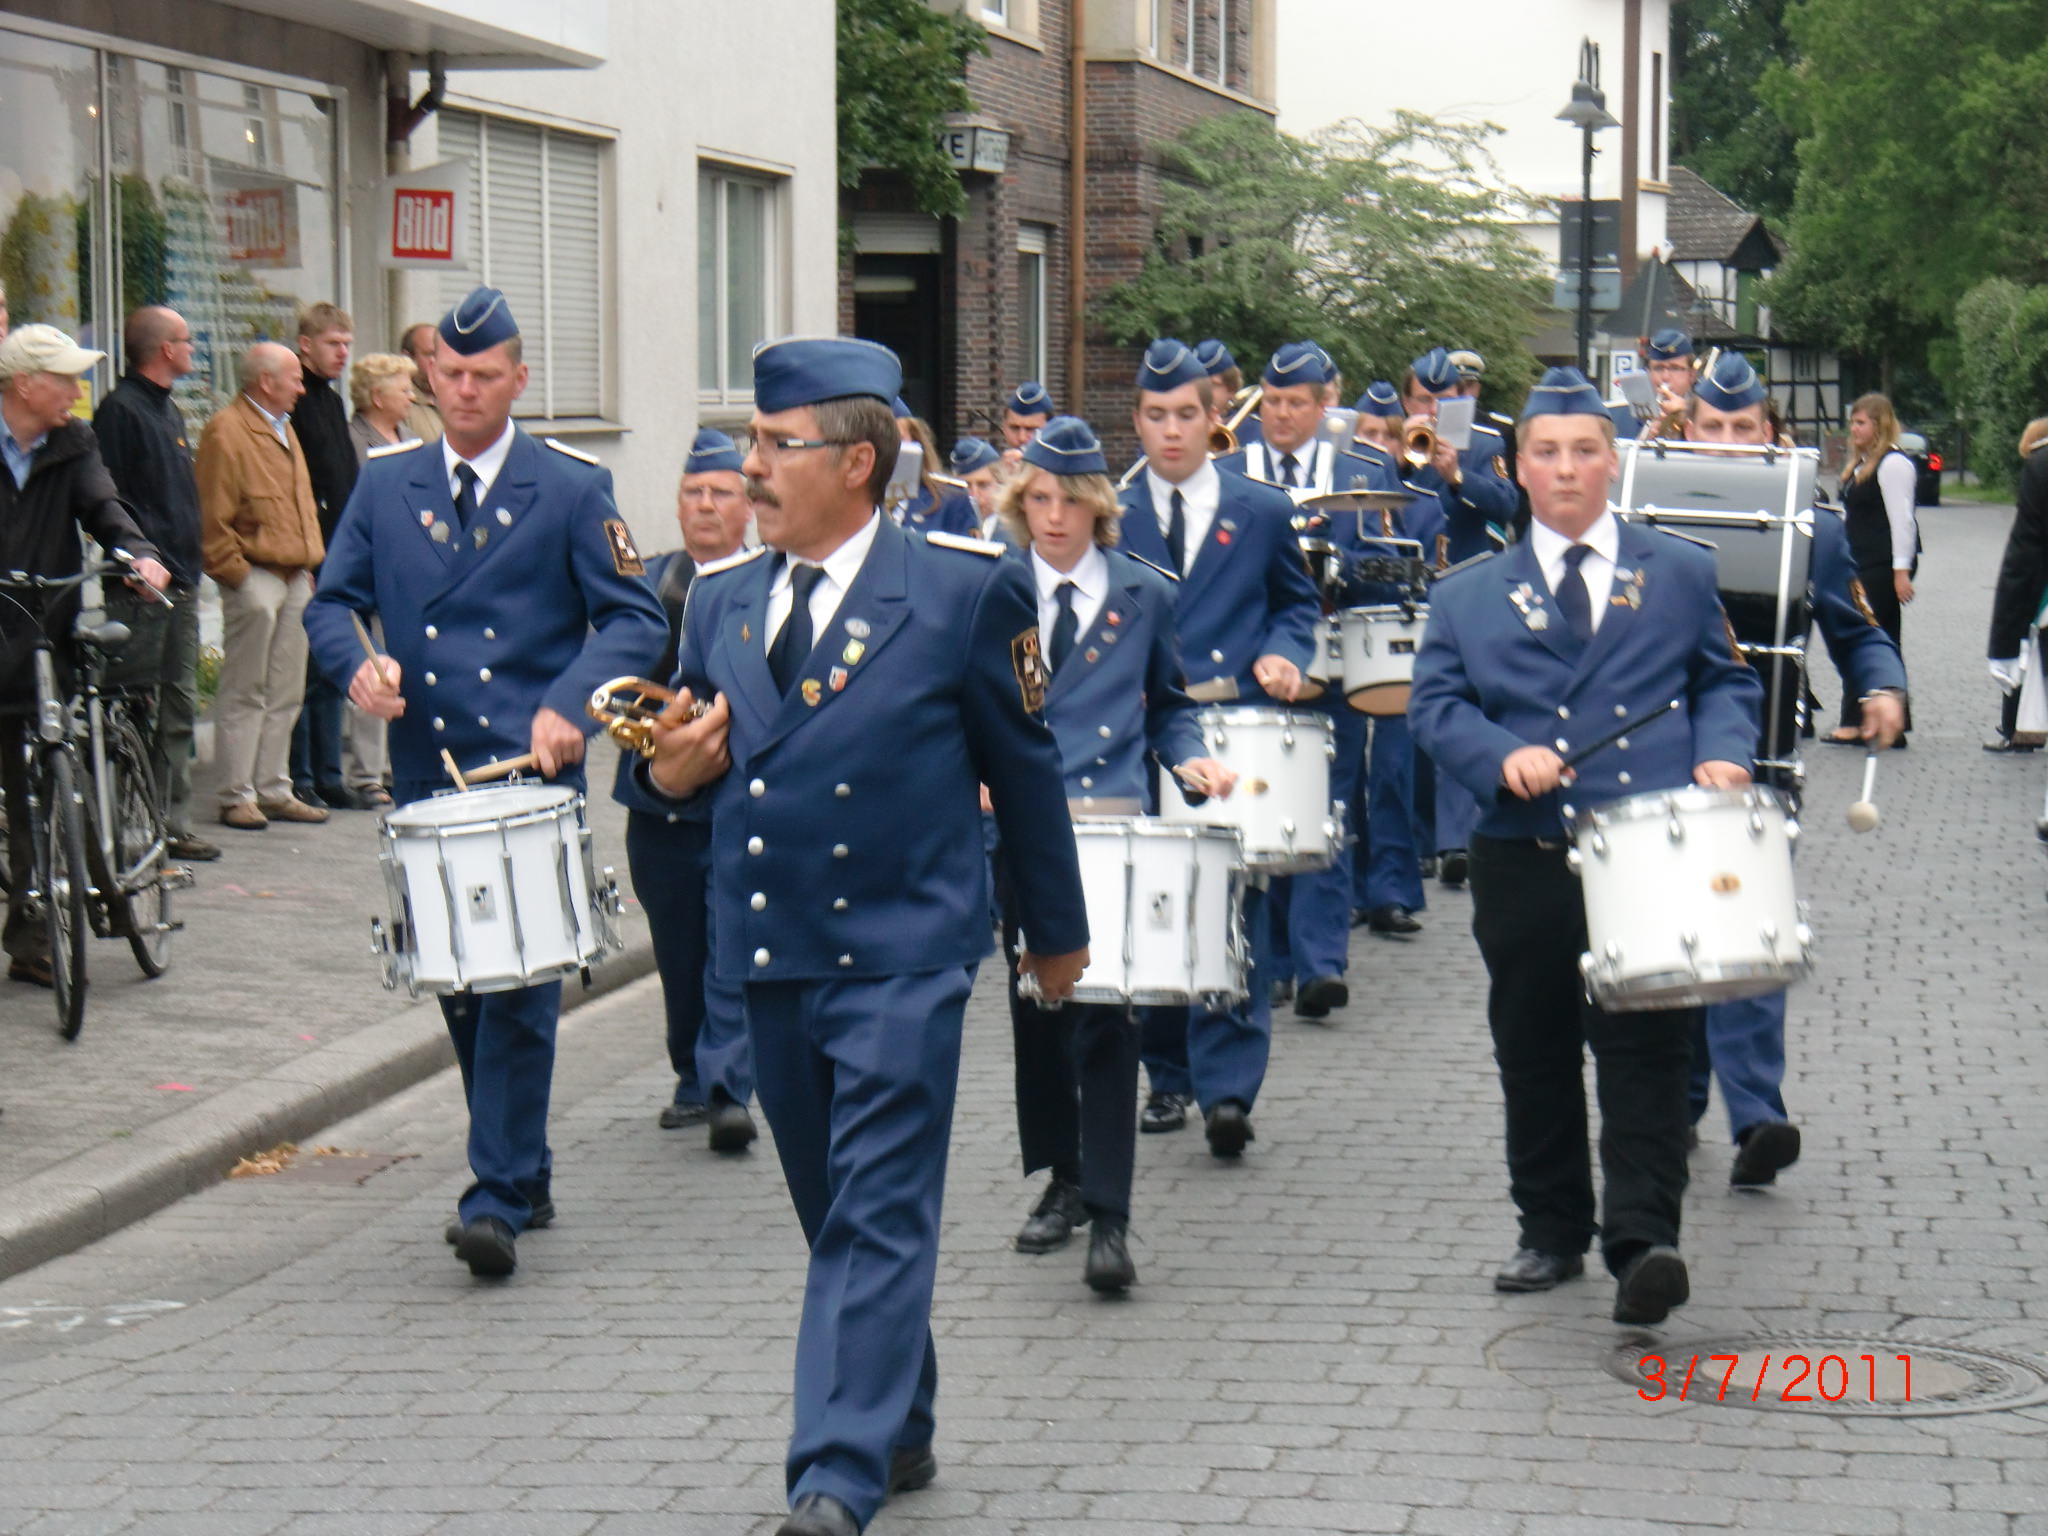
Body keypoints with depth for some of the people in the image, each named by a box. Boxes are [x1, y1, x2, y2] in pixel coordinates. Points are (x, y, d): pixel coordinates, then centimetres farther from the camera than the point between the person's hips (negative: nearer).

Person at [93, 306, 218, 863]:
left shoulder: (169, 411, 19)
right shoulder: (121, 410, -10)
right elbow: (110, 498, -16)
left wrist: (193, 557, 17)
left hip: (181, 582, 9)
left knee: (179, 706, 11)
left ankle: (173, 823, 17)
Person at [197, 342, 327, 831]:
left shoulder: (282, 429, 19)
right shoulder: (227, 431, -10)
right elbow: (213, 518, -14)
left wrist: (309, 563, 18)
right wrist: (236, 574, -16)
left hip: (295, 577, 9)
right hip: (255, 575, -9)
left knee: (285, 694, 11)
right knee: (245, 693, -4)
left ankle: (274, 791, 17)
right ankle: (237, 798, 0)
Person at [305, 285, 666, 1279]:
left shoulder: (572, 489, 1)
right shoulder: (385, 484, 11)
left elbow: (634, 620, -1)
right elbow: (331, 599, 12)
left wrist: (569, 704, -17)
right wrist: (357, 665, -10)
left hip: (532, 771, -4)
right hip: (426, 772, 4)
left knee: (518, 982, -12)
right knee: (458, 984, 10)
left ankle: (499, 1202, -11)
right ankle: (523, 1174, 24)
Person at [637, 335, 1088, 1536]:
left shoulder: (963, 591, -4)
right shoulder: (721, 601, 10)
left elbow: (1024, 765, 4)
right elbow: (702, 770, 19)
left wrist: (1056, 930, 11)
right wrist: (675, 775, -6)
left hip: (901, 953, -6)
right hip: (771, 953, 6)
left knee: (878, 1218, -11)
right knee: (836, 1214, 15)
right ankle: (900, 1432, 29)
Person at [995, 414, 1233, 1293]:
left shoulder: (1144, 595, 8)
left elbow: (1168, 704, 18)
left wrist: (1189, 758, -2)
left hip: (1113, 825, -2)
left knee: (1105, 1015, -10)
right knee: (1035, 1012, 9)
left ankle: (1109, 1218, -11)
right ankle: (1061, 1180, 26)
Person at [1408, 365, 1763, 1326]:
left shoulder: (1679, 575, 13)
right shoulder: (1469, 596, 14)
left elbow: (1725, 681, 15)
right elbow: (1436, 705, 6)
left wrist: (1722, 751, -6)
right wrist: (1504, 756, -14)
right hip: (1524, 860, 2)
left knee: (1645, 1050, -10)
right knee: (1535, 1055, 9)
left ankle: (1642, 1243, -15)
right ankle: (1552, 1232, 22)